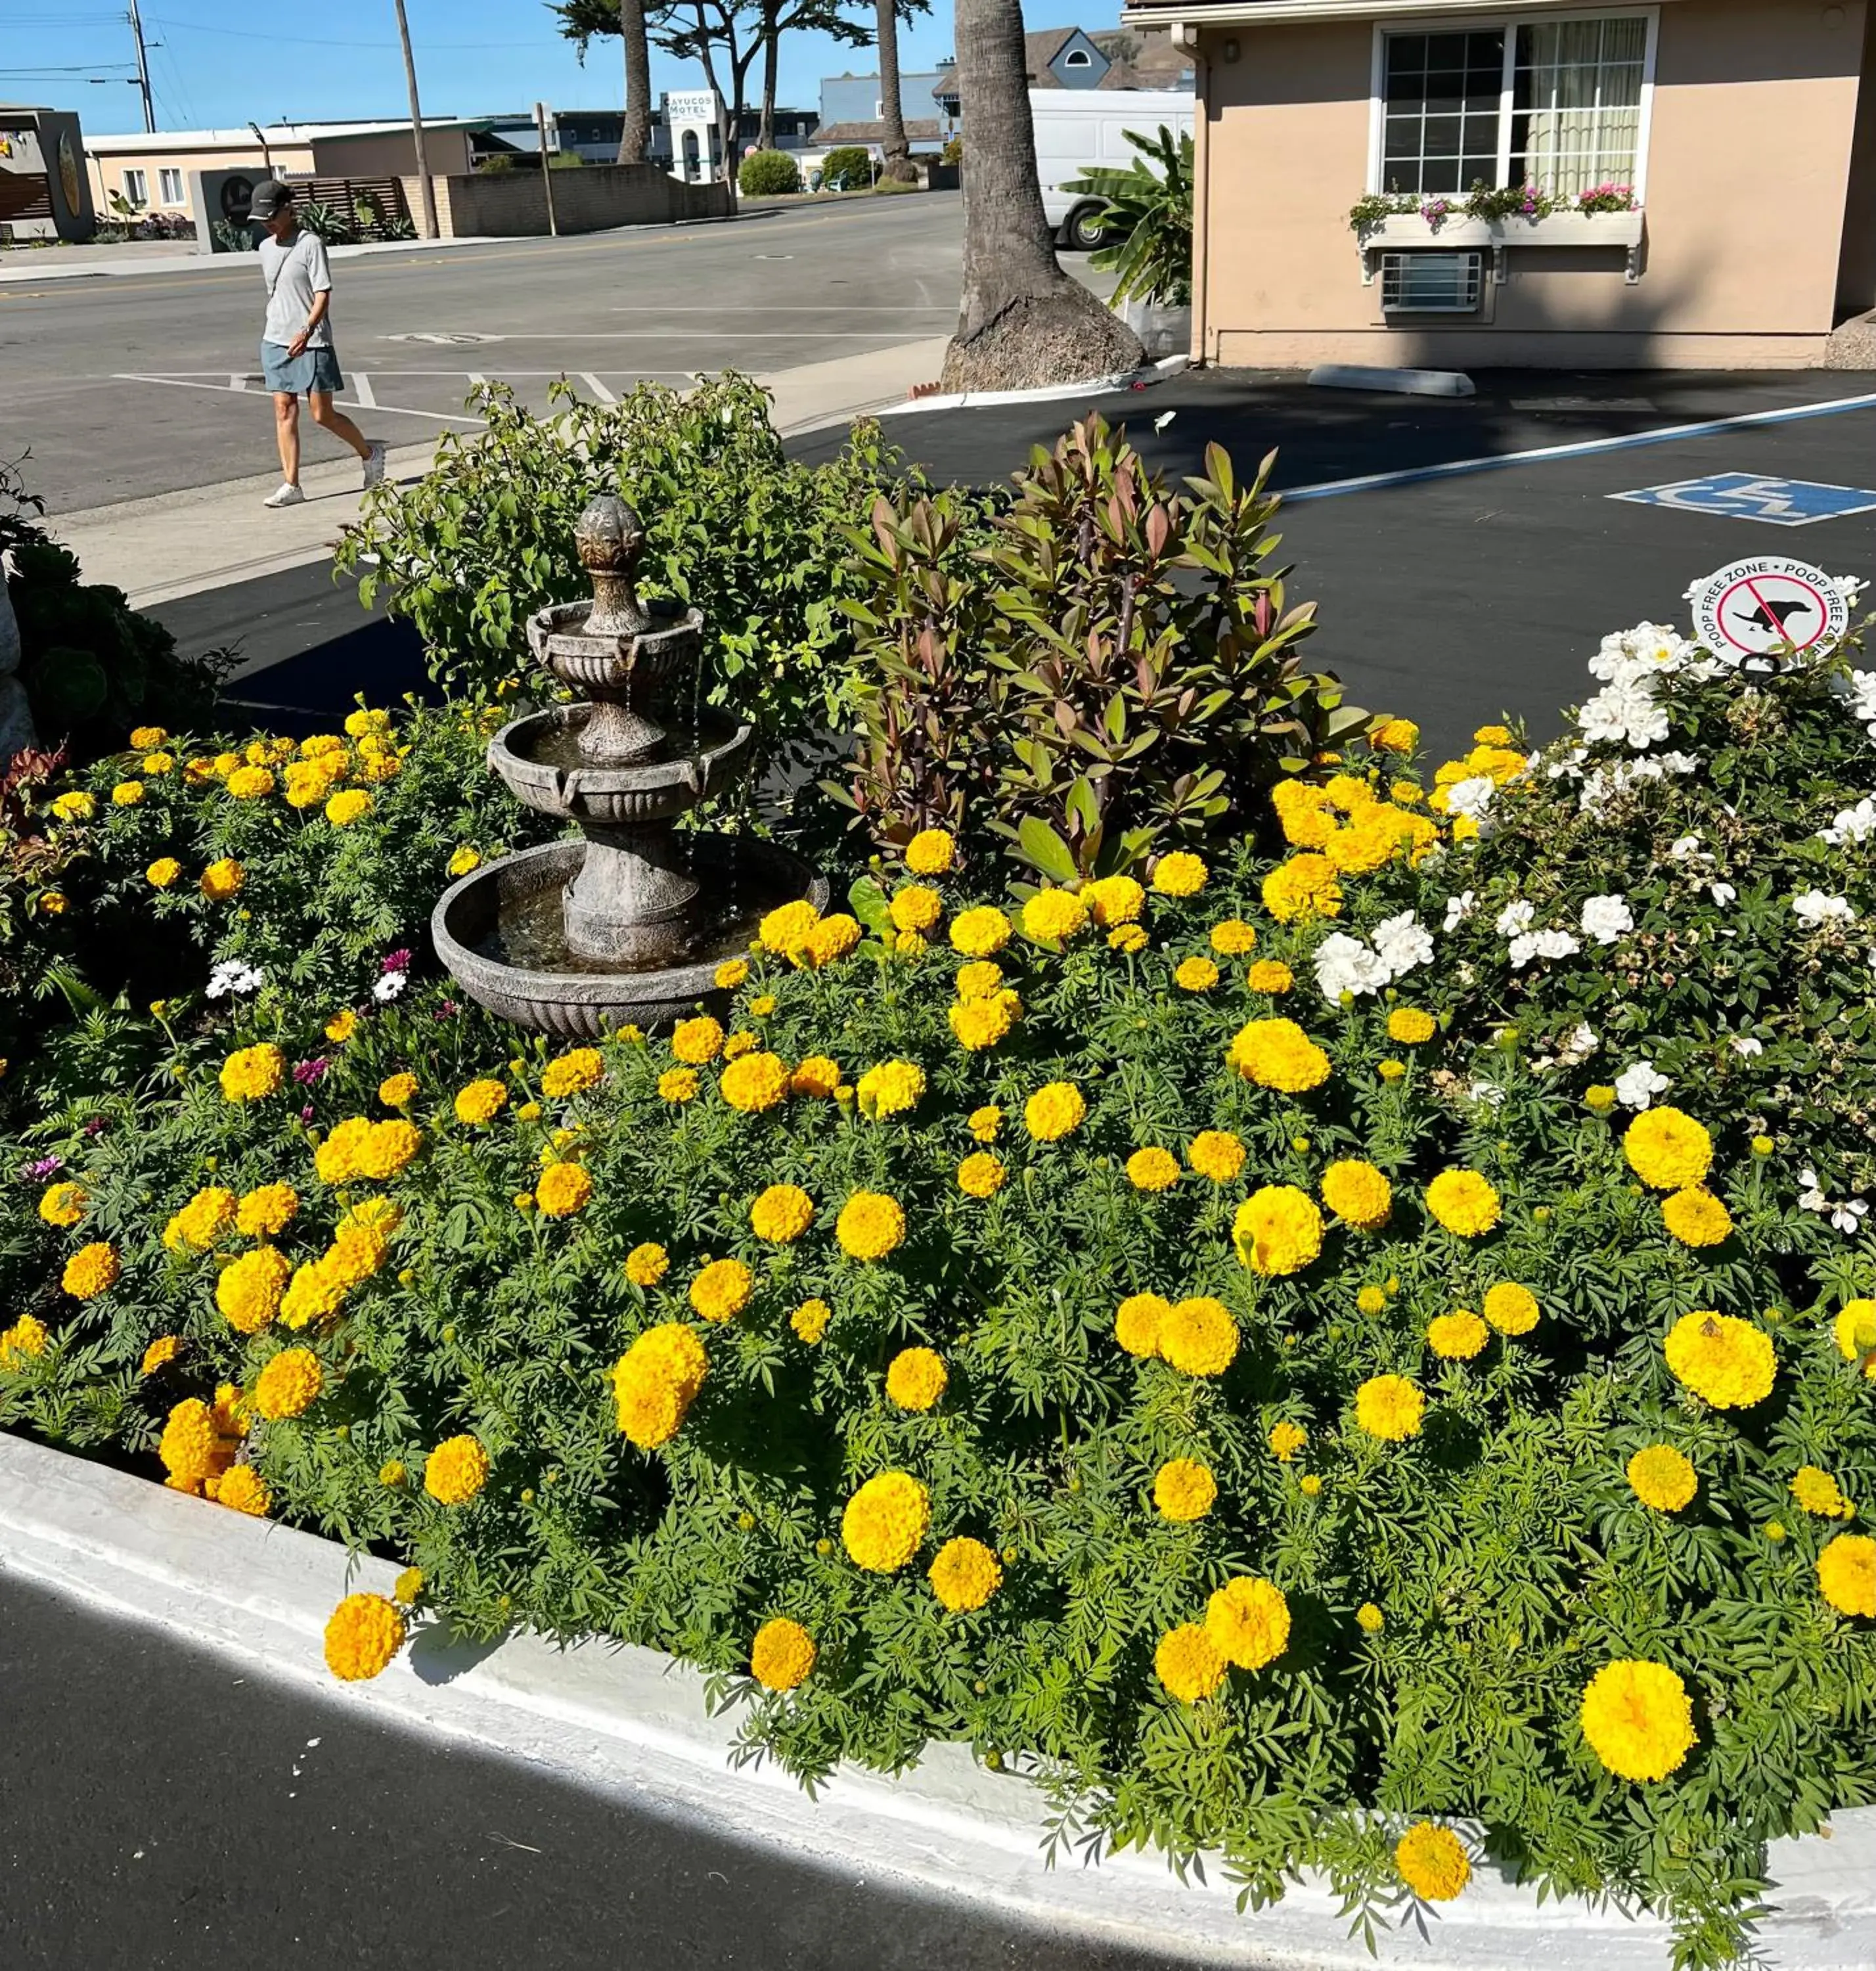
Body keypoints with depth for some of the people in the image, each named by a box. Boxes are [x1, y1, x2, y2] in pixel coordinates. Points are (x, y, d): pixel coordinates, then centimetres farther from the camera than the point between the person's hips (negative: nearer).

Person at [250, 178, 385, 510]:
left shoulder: (310, 244, -8)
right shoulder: (266, 248, 13)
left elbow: (323, 294, -14)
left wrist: (307, 330, -24)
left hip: (311, 344, -6)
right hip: (275, 342, 6)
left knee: (322, 415, -1)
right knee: (284, 411, 0)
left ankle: (369, 452, 24)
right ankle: (291, 485, 1)